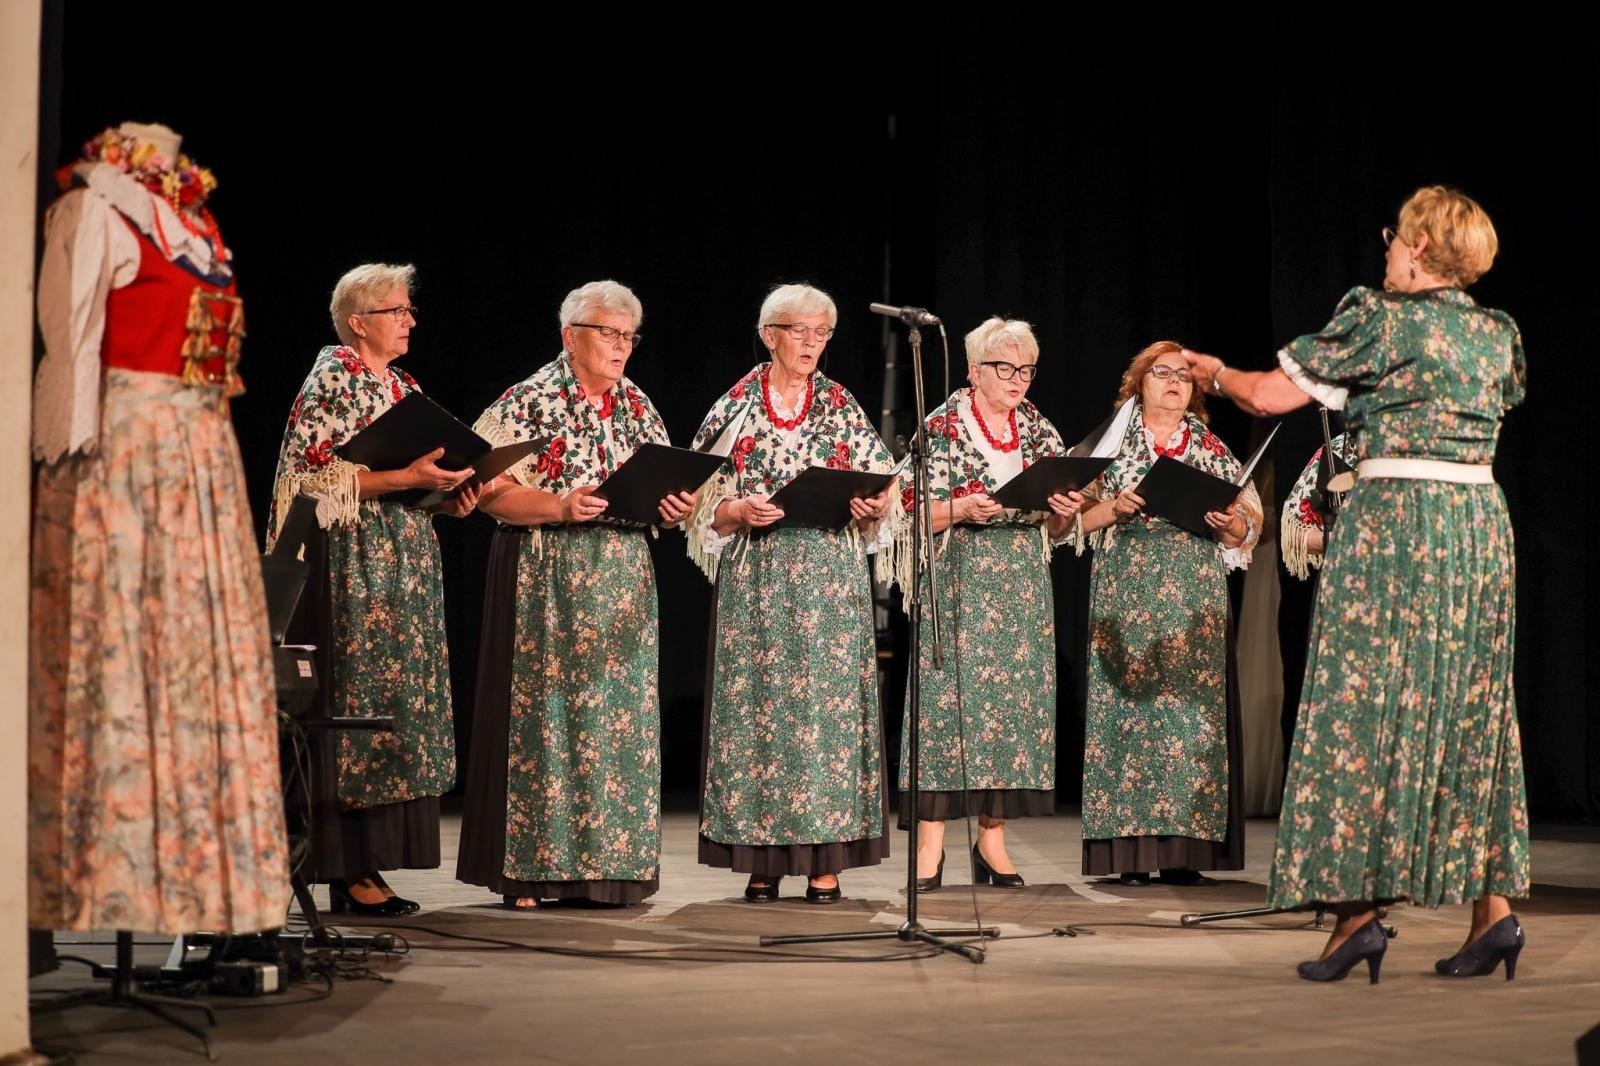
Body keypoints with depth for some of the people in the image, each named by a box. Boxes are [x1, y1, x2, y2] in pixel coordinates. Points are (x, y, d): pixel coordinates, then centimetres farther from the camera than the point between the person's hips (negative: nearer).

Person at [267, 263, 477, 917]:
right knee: (357, 702, -9)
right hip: (353, 566, -9)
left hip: (405, 568, 9)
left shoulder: (404, 388, 18)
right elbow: (316, 474, -16)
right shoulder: (331, 381, -7)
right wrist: (405, 478, -21)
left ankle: (369, 864, 8)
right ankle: (349, 872, -7)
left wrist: (446, 495, 3)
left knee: (396, 704, 5)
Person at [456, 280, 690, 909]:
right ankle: (532, 869, -1)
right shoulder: (529, 403, -4)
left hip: (623, 583, 6)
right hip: (547, 582, -5)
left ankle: (608, 862, 8)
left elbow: (664, 485, 17)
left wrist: (675, 508, -5)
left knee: (620, 714, 3)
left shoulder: (637, 407, 14)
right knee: (543, 711, -5)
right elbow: (492, 493, -11)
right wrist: (558, 507, -23)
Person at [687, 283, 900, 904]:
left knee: (828, 699, -4)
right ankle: (763, 856, 3)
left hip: (830, 577, 1)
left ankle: (825, 859, -1)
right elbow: (705, 503, 4)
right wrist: (741, 511, -15)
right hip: (756, 579, 0)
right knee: (758, 700, -2)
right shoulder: (736, 407, 6)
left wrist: (874, 507, -12)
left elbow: (884, 488, 9)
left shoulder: (842, 406, 9)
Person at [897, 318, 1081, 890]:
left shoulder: (1039, 431, 13)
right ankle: (930, 844, -8)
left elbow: (1052, 530, 15)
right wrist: (962, 509, -20)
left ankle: (993, 840, 7)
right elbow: (913, 515, -5)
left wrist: (1064, 513, -6)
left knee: (1015, 699, 1)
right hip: (957, 585, -5)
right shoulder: (941, 429, -1)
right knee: (948, 693, -10)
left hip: (1022, 586, 5)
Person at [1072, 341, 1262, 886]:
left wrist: (1231, 524, -10)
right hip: (1127, 593, -1)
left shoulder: (1213, 450, 13)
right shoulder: (1113, 443, 9)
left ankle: (1182, 847, -3)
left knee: (1193, 708, -5)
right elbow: (1081, 518, 5)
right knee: (1127, 701, -7)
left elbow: (1247, 525, 11)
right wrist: (1114, 507, -13)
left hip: (1195, 599, 2)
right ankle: (1128, 848, -7)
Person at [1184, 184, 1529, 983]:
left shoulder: (1379, 318, -6)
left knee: (1366, 704, -2)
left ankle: (1358, 909, -7)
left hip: (1393, 518, -6)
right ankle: (1494, 909, 6)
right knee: (1471, 708, 9)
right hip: (1481, 521, 6)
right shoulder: (1498, 333, 11)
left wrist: (1216, 375, 16)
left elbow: (1270, 396, -5)